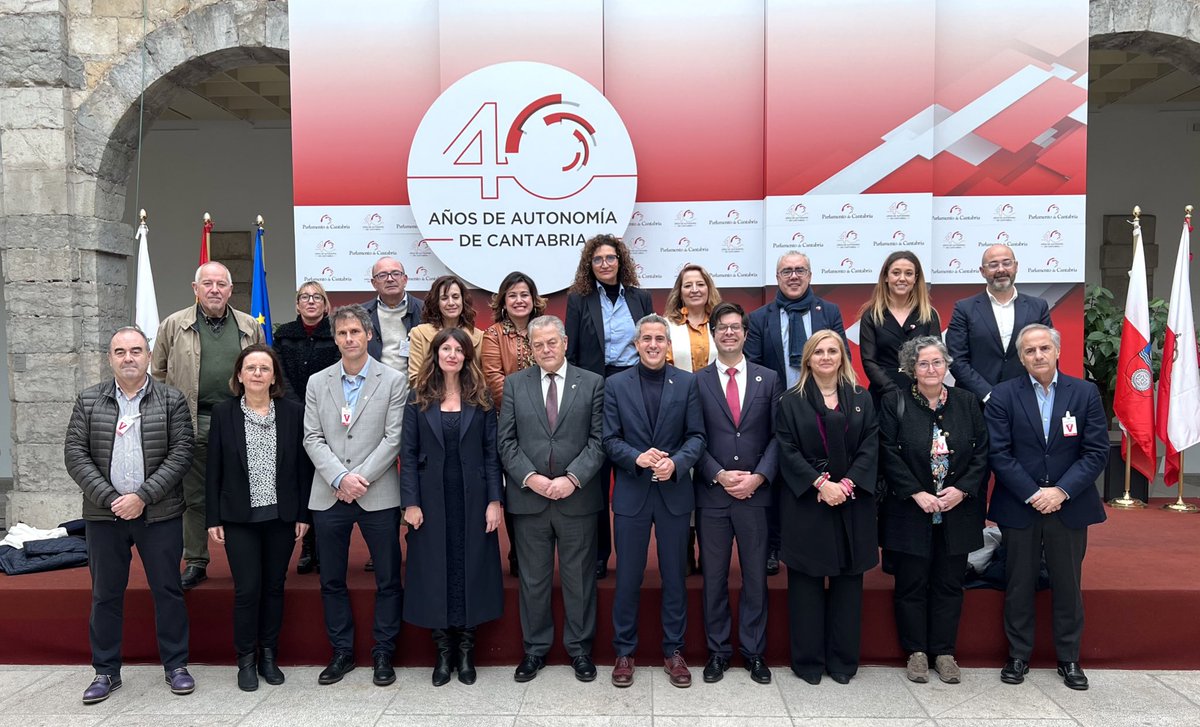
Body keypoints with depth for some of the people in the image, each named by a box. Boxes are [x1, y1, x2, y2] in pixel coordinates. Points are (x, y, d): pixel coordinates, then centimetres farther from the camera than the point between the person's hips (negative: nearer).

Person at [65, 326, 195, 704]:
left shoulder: (172, 400, -1)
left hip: (159, 514, -1)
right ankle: (106, 671, 25)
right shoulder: (88, 401, 5)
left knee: (167, 590, 6)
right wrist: (110, 499, -12)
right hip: (104, 514, 2)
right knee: (105, 594, 11)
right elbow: (75, 455, -1)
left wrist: (143, 496, -15)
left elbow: (181, 453, -6)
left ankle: (176, 665, 20)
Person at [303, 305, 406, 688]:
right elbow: (312, 438, 2)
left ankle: (383, 653, 19)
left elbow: (394, 437, -5)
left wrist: (361, 478, -12)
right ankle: (342, 652, 26)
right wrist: (340, 478, -11)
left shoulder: (393, 380, 0)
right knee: (332, 581, 11)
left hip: (378, 495, -2)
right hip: (328, 495, 3)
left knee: (388, 580, 4)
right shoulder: (317, 382, 9)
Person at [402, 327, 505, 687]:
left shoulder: (480, 399, 3)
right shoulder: (418, 398, 3)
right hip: (432, 499, 0)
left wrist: (495, 500, -6)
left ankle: (466, 650, 17)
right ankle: (443, 650, 18)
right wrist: (411, 502, -6)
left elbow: (491, 452, 1)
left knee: (469, 569, 4)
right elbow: (409, 454, 1)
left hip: (472, 498, 0)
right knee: (435, 571, 5)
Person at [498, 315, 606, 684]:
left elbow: (598, 440, -3)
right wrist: (530, 477, -11)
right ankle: (535, 649, 26)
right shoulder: (515, 384, 6)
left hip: (577, 498, -1)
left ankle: (579, 649, 24)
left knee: (579, 578, 9)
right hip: (528, 498, 1)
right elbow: (506, 441, 2)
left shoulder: (592, 383, 2)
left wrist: (572, 478, -14)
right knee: (533, 579, 11)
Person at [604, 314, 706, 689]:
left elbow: (696, 436, -2)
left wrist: (676, 462, -19)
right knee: (627, 578, 8)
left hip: (674, 493, 1)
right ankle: (624, 651, 24)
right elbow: (610, 439, -1)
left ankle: (673, 651, 26)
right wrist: (637, 457, -19)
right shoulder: (615, 385, 1)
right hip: (631, 493, 0)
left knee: (675, 577, 11)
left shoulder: (687, 383, 1)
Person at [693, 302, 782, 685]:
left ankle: (754, 652, 22)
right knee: (714, 578, 8)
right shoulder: (697, 381, 2)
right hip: (712, 495, -1)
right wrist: (720, 476, -12)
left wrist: (757, 477, -9)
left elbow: (778, 436, 2)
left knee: (755, 577, 9)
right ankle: (717, 651, 22)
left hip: (755, 493, 1)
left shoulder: (768, 379, 6)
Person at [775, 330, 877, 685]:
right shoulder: (791, 400, 2)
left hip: (852, 501, 3)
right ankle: (808, 659, 14)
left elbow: (870, 446, 2)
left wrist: (847, 483, -12)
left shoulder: (861, 398, 9)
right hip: (805, 502, -2)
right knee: (807, 581, 3)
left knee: (848, 580, 8)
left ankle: (842, 659, 20)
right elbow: (788, 451, -5)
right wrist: (821, 484, -16)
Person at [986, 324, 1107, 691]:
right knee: (1019, 586, 9)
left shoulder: (1085, 392, 0)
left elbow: (1097, 451, -3)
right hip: (1019, 507, -1)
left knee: (1068, 586, 12)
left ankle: (1069, 658, 28)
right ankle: (1018, 655, 24)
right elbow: (999, 454, -8)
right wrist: (1033, 494, -14)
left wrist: (1061, 491, -13)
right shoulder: (1003, 396, -4)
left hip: (1069, 506, 1)